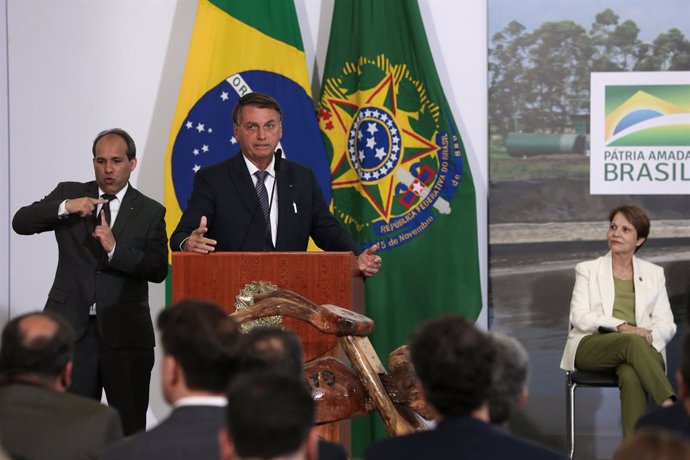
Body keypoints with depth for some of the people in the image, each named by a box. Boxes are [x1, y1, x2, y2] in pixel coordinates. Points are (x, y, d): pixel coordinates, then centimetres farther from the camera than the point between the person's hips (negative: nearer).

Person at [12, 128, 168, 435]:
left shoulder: (150, 212, 6)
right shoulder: (69, 194, 10)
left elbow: (158, 270, -5)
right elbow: (21, 222, -3)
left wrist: (115, 249, -19)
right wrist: (64, 208, -19)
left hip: (124, 332, 0)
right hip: (72, 329, 0)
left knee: (131, 427, 2)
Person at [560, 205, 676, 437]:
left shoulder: (654, 273, 18)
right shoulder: (587, 270, 14)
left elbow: (666, 324, 10)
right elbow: (580, 317, 0)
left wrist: (650, 338, -15)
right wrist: (620, 326, -16)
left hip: (640, 347, 1)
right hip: (591, 346, -1)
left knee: (631, 375, -39)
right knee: (633, 342, -37)